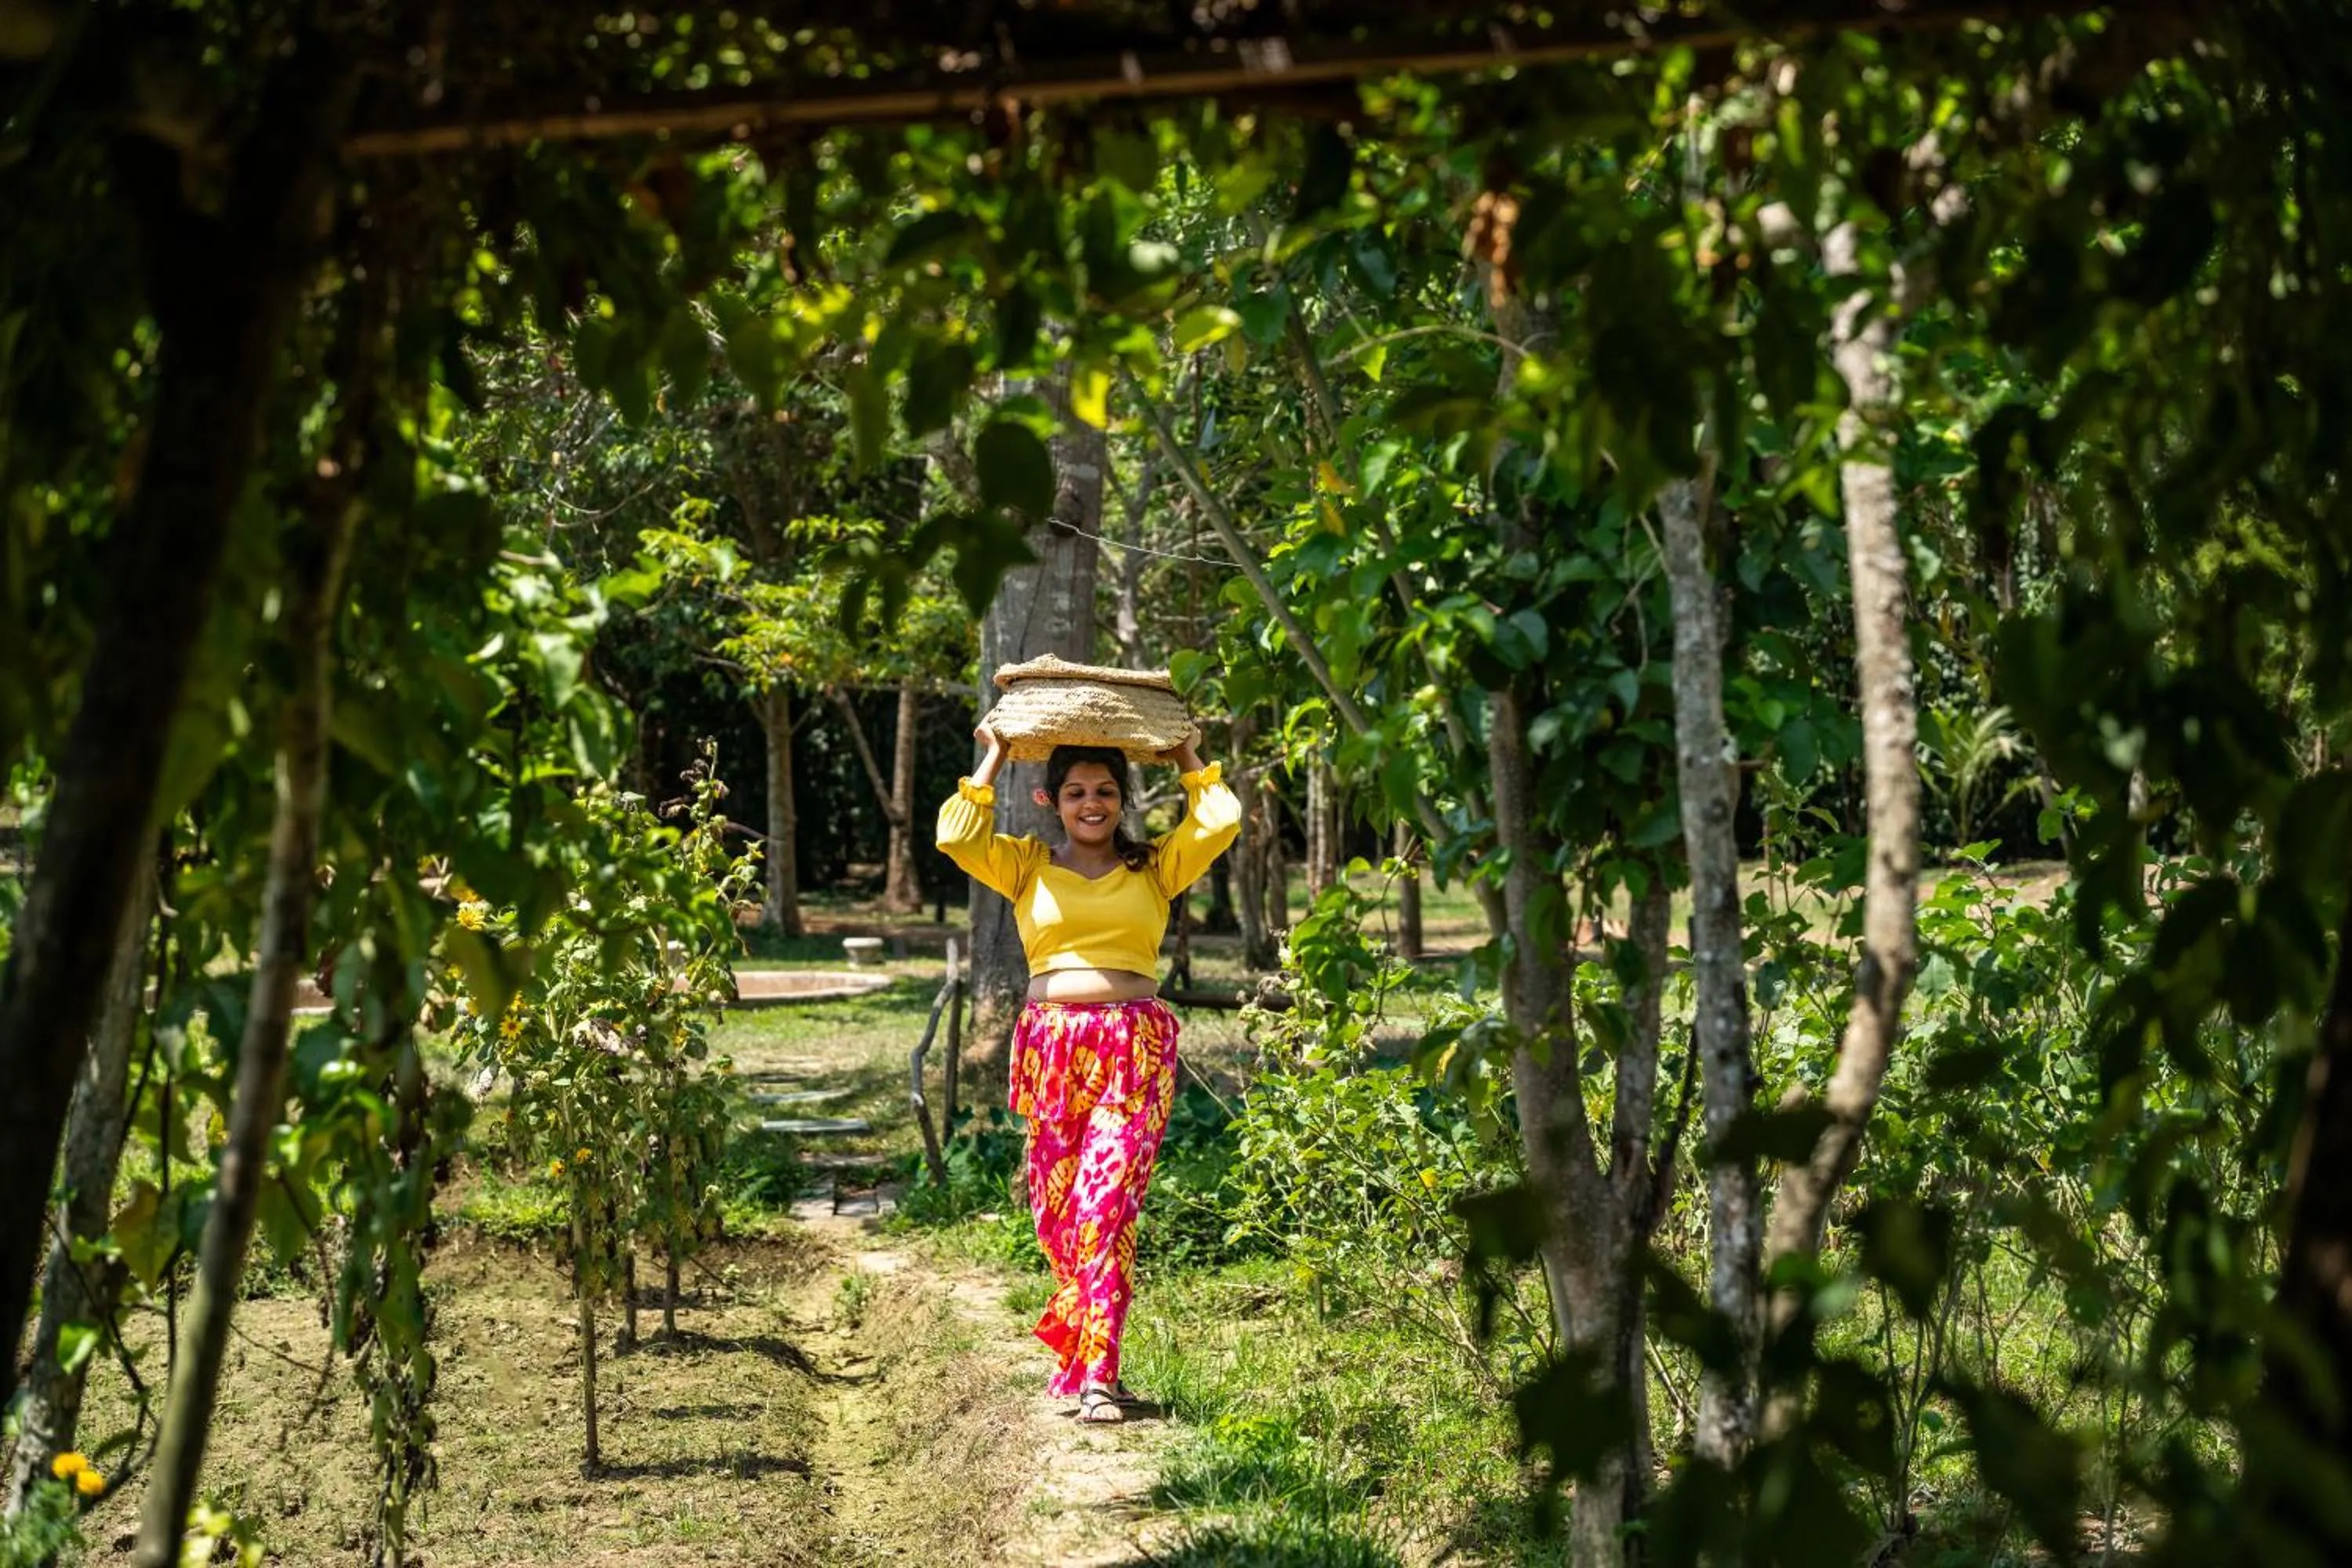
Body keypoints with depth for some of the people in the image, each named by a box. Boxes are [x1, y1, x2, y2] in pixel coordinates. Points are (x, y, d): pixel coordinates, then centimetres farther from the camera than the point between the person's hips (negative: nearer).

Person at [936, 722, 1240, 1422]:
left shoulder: (1155, 866, 14)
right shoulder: (1027, 865, 14)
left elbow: (1221, 821, 2)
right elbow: (957, 838, 0)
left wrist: (1185, 758, 14)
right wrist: (993, 760, 8)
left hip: (1136, 1049, -2)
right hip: (1052, 1045, 2)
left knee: (1105, 1204, -13)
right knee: (1054, 1209, 4)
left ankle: (1096, 1374, -13)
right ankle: (1087, 1348, 22)